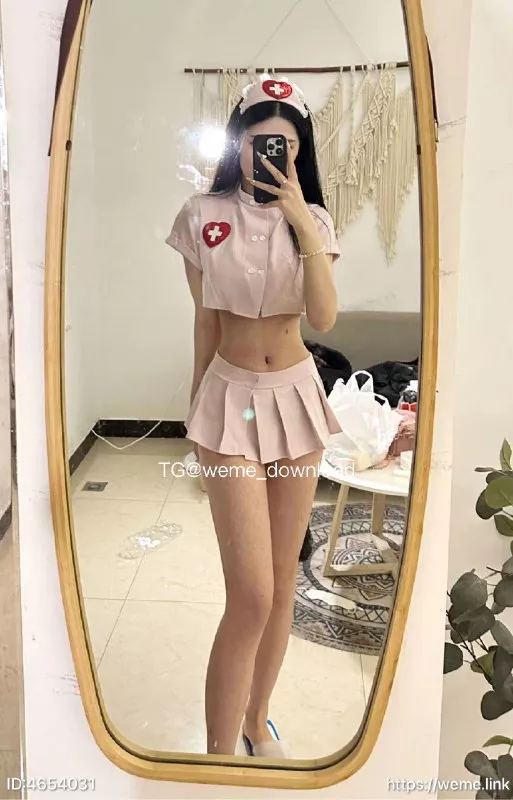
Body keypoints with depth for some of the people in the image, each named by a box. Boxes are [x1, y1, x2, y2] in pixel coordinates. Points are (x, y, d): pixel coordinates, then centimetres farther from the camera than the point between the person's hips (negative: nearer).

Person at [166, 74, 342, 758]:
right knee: (252, 595, -11)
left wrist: (303, 223, -19)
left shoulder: (311, 219, 2)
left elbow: (323, 318, -12)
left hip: (297, 394, 3)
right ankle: (220, 752, 6)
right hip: (231, 396, -3)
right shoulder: (203, 216, -3)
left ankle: (256, 722, 31)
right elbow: (206, 321, 5)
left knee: (283, 580, 10)